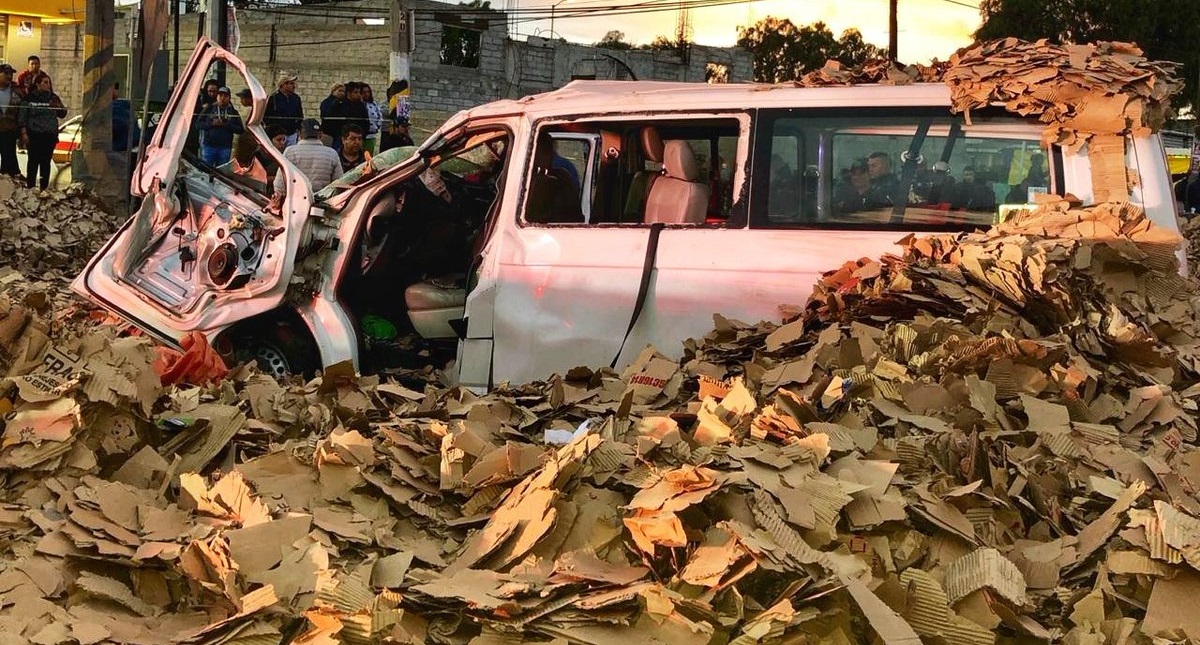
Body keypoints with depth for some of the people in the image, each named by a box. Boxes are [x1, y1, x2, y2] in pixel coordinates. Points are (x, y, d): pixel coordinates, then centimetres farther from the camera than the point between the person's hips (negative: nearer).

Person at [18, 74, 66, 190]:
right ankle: (30, 187, 4)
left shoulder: (53, 98, 7)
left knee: (46, 162, 4)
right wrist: (24, 133, -6)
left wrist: (59, 107, -10)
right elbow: (23, 116, 1)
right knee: (33, 161, -2)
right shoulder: (30, 98, -1)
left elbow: (62, 114, 11)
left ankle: (44, 188, 9)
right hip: (34, 135, -2)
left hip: (50, 134, 2)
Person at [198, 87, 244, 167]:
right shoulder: (209, 109, 7)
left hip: (225, 148, 1)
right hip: (209, 146, -1)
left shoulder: (233, 112, 8)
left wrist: (226, 125, -11)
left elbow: (240, 130, 2)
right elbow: (199, 124, 3)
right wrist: (212, 124, -13)